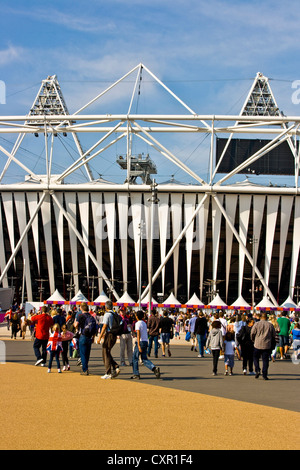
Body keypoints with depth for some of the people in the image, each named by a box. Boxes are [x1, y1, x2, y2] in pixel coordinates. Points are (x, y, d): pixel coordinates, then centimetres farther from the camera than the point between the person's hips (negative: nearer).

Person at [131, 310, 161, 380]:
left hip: (140, 342, -7)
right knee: (144, 359, 7)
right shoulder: (144, 323, 15)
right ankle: (154, 369, -14)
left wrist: (138, 345, -24)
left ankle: (136, 374, 6)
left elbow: (138, 334, -18)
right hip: (146, 342, 7)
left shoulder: (137, 323, -9)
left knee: (135, 358, 6)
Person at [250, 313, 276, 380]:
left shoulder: (256, 324, -3)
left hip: (258, 345, -1)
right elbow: (274, 335, 9)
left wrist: (253, 340, 20)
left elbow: (252, 334, -1)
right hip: (267, 346, 1)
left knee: (255, 358, 16)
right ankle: (264, 375, 2)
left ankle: (257, 370, -3)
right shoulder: (270, 325, 3)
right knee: (265, 360, 5)